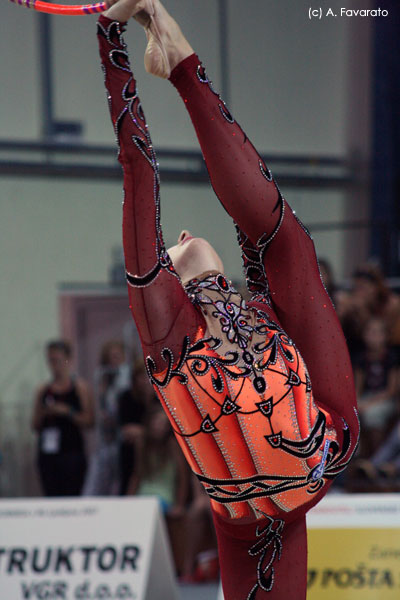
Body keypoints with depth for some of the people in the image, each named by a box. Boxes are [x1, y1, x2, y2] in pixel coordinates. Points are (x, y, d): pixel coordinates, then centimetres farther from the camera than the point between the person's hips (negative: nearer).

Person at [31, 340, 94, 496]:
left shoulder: (79, 387, 2)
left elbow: (88, 422, -5)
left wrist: (67, 412, -15)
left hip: (72, 453, -3)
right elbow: (35, 426, 13)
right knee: (52, 497, -1)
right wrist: (43, 413, -6)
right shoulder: (43, 391, 11)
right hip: (47, 453, 3)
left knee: (72, 496, -9)